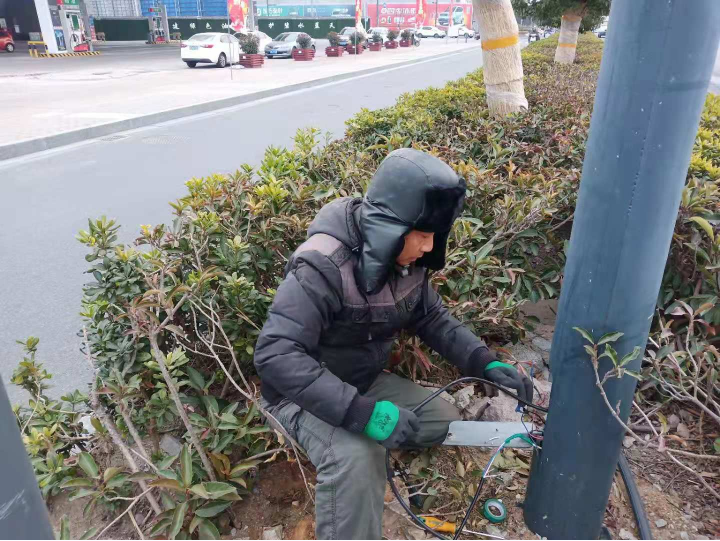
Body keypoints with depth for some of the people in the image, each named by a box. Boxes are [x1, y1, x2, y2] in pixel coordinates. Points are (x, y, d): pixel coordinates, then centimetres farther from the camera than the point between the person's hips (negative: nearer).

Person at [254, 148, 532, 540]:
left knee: (444, 422, 2)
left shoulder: (406, 259, -9)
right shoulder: (323, 265, -32)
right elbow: (275, 355, -37)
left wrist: (484, 363, -12)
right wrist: (360, 412, -43)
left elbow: (433, 319, 4)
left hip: (365, 382, 7)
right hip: (303, 393, -7)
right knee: (355, 457, -33)